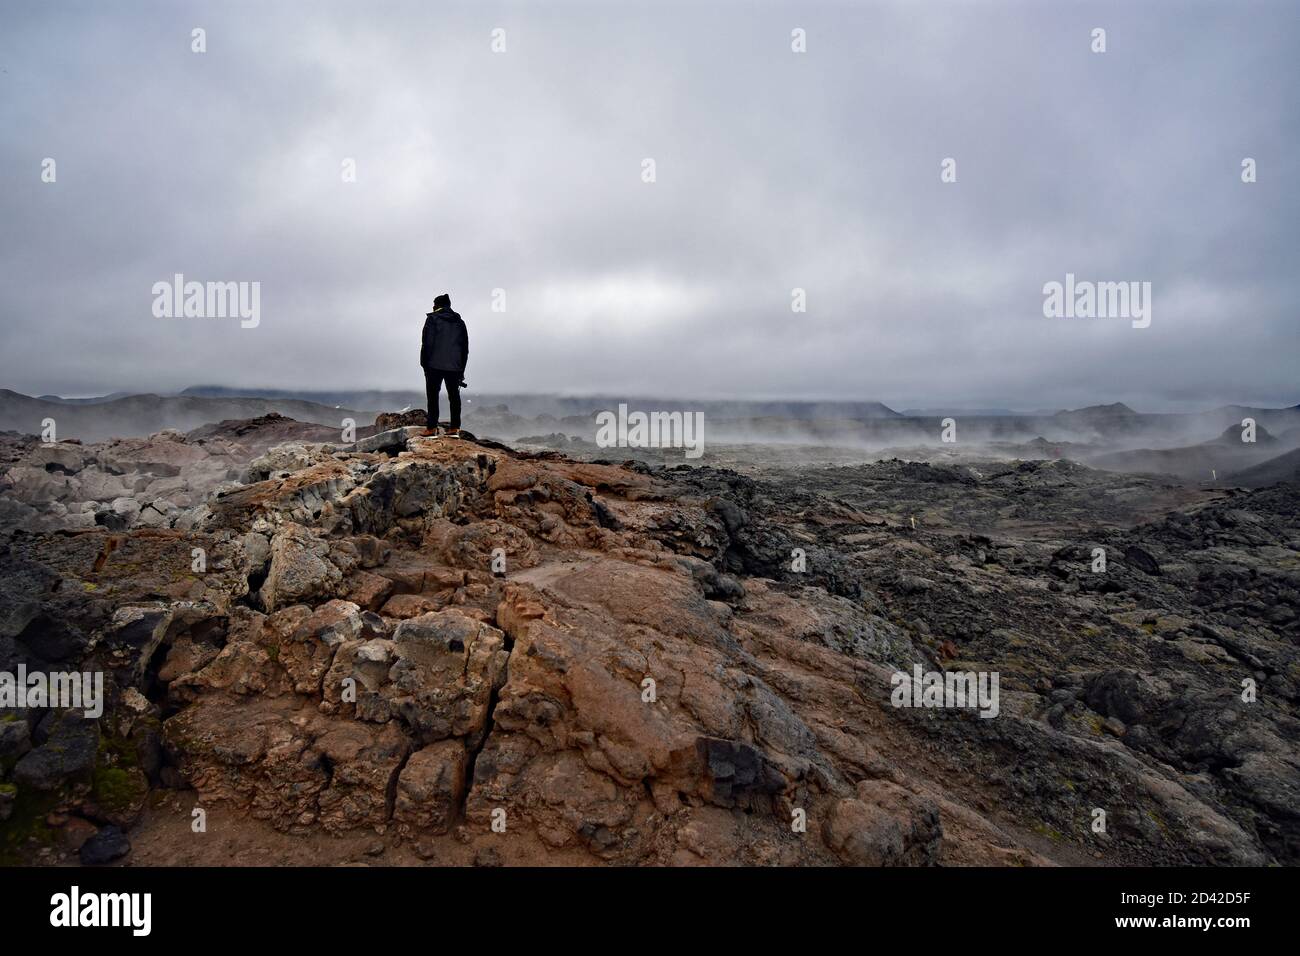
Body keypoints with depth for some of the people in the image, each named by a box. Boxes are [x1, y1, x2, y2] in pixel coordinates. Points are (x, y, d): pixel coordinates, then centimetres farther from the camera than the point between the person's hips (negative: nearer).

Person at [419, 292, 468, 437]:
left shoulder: (432, 318, -1)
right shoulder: (459, 322, 13)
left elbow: (427, 343, -7)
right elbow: (465, 347, 12)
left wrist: (424, 364, -1)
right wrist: (461, 369, 15)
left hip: (435, 365, -4)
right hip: (454, 366, 4)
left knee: (433, 396, 1)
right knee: (454, 396, 7)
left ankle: (431, 428, -2)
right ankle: (455, 428, 4)